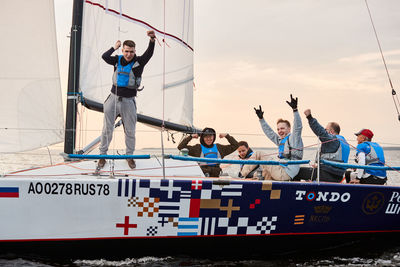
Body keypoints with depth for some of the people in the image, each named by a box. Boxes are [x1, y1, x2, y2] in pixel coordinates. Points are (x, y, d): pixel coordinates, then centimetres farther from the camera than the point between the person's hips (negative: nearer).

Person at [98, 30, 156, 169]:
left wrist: (152, 40, -40)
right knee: (107, 129, 9)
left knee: (130, 131, 9)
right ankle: (102, 155, 22)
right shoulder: (117, 60, 2)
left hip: (128, 101, -1)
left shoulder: (139, 62, -5)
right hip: (113, 98, 1)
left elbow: (149, 54, -23)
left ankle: (130, 156, 27)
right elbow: (105, 57, -13)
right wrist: (114, 47, -5)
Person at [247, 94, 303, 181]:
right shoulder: (280, 140, 22)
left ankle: (243, 172, 1)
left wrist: (295, 109, -29)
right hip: (281, 172, 9)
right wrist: (261, 118, 32)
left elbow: (298, 127, -19)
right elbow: (269, 133, 32)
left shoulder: (293, 138, -2)